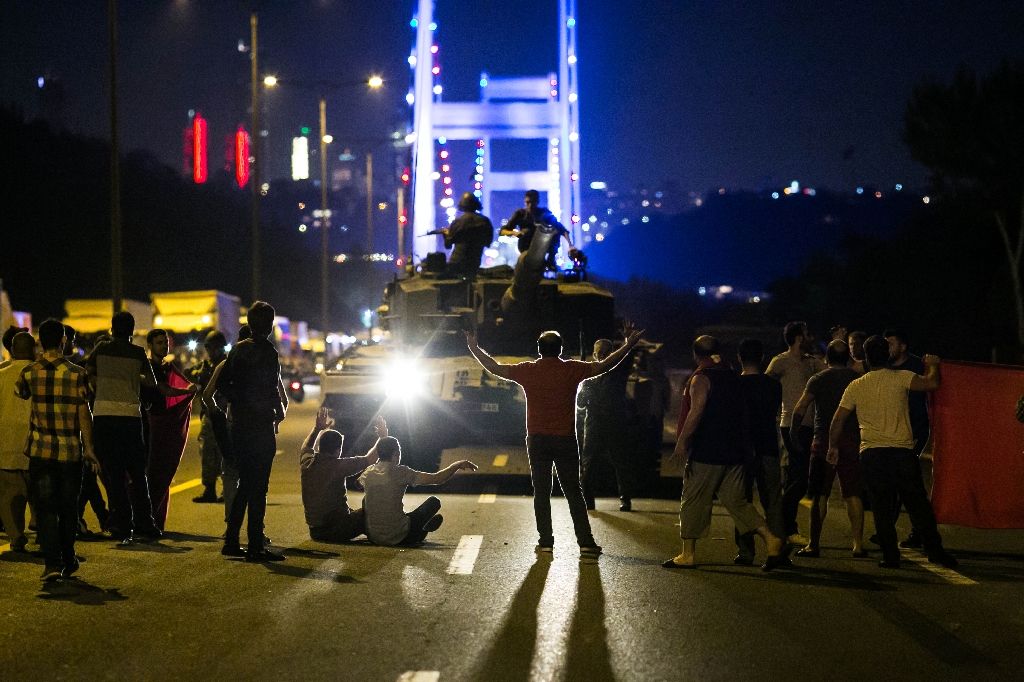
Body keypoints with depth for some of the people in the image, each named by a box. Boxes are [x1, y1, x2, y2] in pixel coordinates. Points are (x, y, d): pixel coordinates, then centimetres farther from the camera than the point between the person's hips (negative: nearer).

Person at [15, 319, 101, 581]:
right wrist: (88, 448, 3)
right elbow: (83, 413, -5)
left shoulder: (29, 373, -1)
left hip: (40, 450, 1)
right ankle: (68, 559, 23)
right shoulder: (76, 374, -7)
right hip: (70, 450, -1)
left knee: (45, 507, 1)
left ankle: (52, 562, -10)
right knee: (68, 507, 13)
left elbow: (20, 395, 20)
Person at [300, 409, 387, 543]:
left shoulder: (307, 464, -1)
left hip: (315, 532, 7)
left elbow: (306, 448, 25)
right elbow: (369, 460, -9)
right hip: (337, 532, -7)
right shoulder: (338, 466, -18)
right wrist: (382, 437, 3)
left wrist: (317, 428, 29)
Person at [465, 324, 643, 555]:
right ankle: (586, 541, 1)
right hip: (565, 440, 0)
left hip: (537, 440, 1)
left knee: (541, 491, 6)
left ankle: (545, 540, 4)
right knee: (573, 491, 4)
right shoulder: (572, 370, -4)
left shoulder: (528, 371, 0)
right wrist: (628, 345, 7)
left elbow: (495, 368, 9)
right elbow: (603, 366, 0)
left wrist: (474, 348, 21)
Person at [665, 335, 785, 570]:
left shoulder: (701, 378, -9)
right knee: (736, 501, 10)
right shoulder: (733, 377, 13)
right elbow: (742, 412, 18)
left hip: (707, 453, -7)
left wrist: (681, 442, -18)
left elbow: (696, 412, -20)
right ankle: (770, 538, -4)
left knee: (693, 502, 4)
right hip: (735, 452, 7)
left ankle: (688, 554, 8)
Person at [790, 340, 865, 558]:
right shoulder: (857, 378, 5)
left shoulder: (817, 380, -1)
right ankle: (858, 544, 1)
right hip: (851, 441, 2)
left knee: (819, 496, 2)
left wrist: (793, 433, 5)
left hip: (823, 441, -1)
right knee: (853, 495, 4)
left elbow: (800, 409, -7)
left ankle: (814, 544, 2)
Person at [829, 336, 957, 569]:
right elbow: (931, 383, -9)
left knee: (882, 508, 6)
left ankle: (890, 555, 3)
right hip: (902, 451, -1)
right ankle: (935, 550, 9)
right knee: (918, 504, 7)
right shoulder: (901, 378, -2)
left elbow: (838, 420, 7)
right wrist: (933, 366, 12)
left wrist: (833, 447, 20)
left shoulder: (855, 387, 6)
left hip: (871, 454, 1)